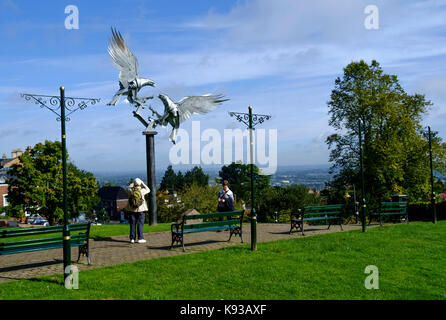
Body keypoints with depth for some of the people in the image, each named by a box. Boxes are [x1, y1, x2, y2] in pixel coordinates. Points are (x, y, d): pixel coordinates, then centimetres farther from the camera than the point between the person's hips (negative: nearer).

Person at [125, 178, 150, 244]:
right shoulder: (142, 190, -9)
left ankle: (132, 239, 9)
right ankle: (140, 239, 2)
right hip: (141, 210, -2)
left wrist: (132, 183, 22)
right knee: (140, 224, 2)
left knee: (132, 224, 7)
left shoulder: (131, 190, -4)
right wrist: (143, 183, 15)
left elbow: (129, 187, 21)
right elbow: (148, 190, 12)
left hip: (132, 210, 2)